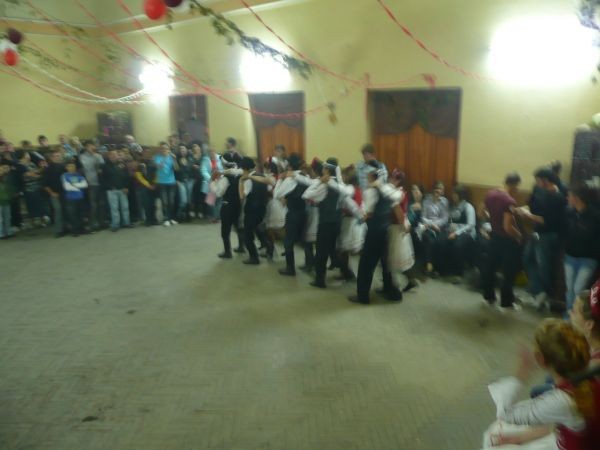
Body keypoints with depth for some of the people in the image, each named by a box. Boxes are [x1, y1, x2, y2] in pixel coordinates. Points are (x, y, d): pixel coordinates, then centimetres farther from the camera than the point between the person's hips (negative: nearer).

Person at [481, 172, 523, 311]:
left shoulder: (490, 194, -2)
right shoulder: (509, 201, -25)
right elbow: (508, 227, -27)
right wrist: (520, 236, -12)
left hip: (494, 236, 7)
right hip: (508, 240, -7)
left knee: (490, 266, 18)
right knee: (509, 272, 6)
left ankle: (489, 297, 31)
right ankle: (506, 303, 15)